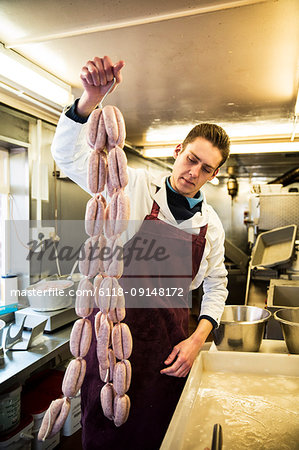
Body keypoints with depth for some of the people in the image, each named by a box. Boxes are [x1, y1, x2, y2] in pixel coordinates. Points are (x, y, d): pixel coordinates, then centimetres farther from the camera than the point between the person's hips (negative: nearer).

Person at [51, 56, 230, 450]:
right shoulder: (135, 186, -5)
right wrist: (91, 98, -27)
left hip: (169, 337, 3)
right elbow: (69, 154, -10)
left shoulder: (211, 224, 4)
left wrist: (198, 338, -1)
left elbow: (216, 285, 12)